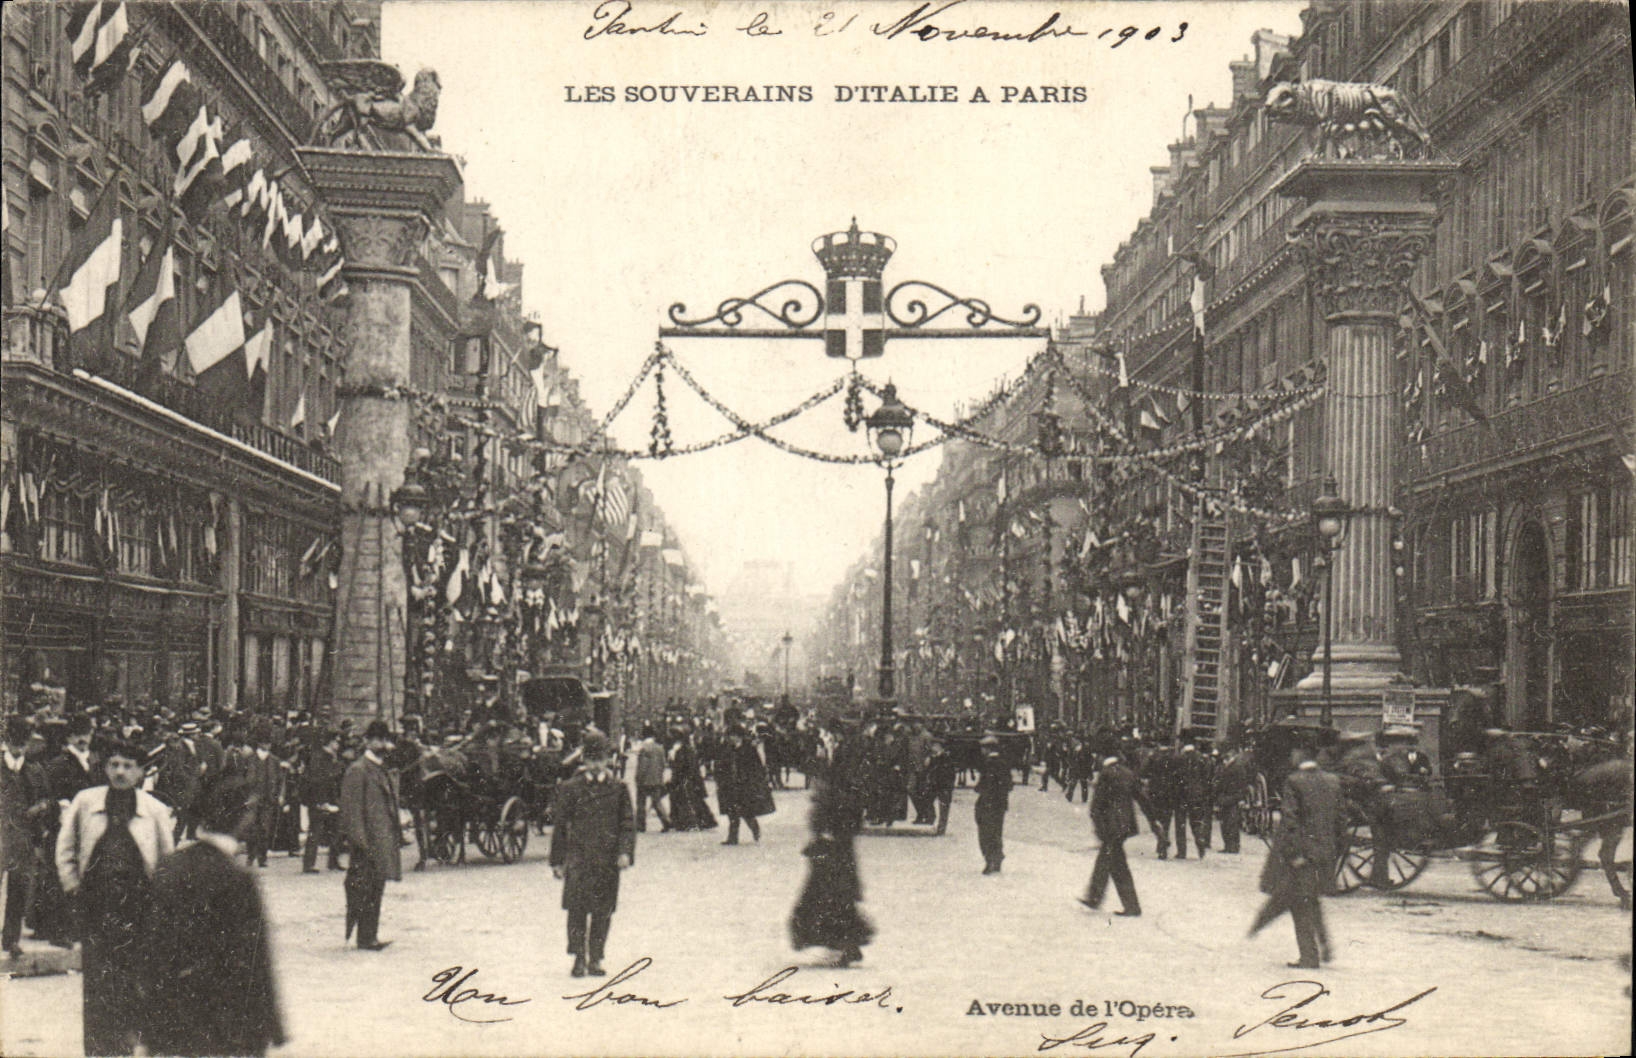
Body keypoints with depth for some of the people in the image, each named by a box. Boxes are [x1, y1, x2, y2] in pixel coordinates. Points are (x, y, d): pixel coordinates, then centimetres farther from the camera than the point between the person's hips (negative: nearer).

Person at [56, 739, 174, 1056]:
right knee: (96, 983, 0)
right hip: (95, 904, 1)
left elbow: (169, 860, 9)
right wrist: (74, 888, 7)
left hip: (138, 905, 0)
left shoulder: (155, 810, 3)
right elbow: (65, 850, 13)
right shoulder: (84, 803, 5)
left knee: (136, 983, 0)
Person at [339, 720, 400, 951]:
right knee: (364, 889, -5)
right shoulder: (357, 770, -10)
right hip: (367, 840, -9)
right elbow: (352, 809, -15)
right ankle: (366, 937, -2)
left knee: (376, 889, 10)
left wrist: (397, 835, 17)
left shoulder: (382, 770, 17)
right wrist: (360, 840, -20)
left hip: (382, 840, 9)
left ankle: (370, 935, 15)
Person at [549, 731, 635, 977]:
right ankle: (579, 958, -1)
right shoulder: (570, 789, 5)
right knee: (577, 908, -8)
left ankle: (595, 959, 14)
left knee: (603, 911, 5)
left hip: (607, 859, 1)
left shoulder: (618, 789, 7)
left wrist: (625, 852, -7)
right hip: (578, 856, -1)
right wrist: (557, 861, 7)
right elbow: (561, 826, 8)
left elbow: (627, 823, 7)